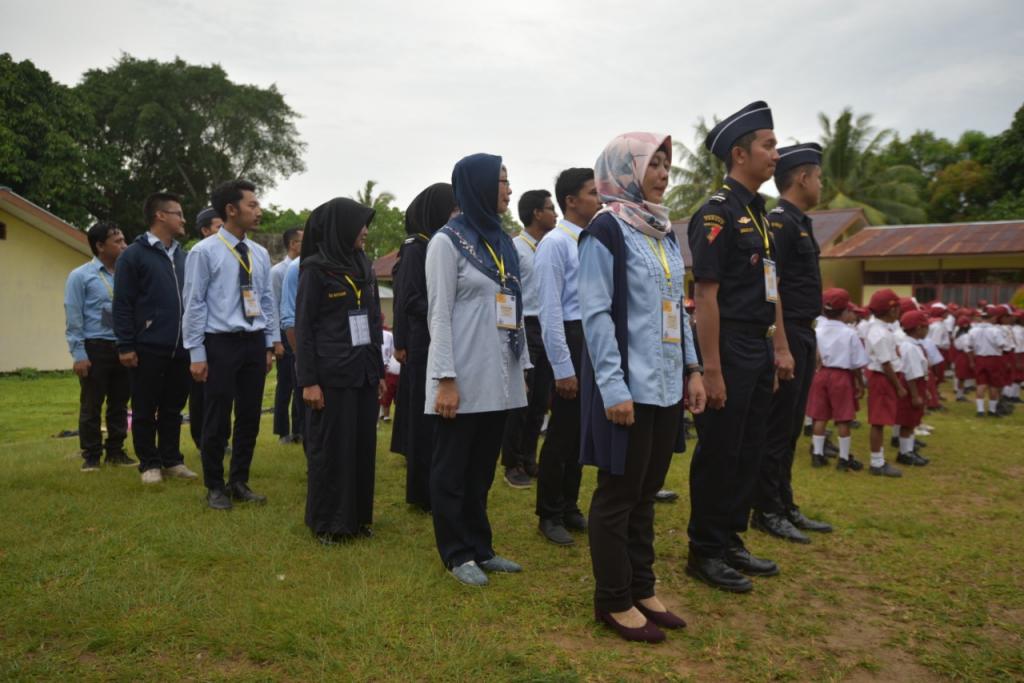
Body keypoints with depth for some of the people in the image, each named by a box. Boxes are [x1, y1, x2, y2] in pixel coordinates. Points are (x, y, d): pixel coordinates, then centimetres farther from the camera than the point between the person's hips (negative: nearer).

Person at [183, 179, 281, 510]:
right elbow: (194, 304, -7)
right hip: (221, 343, -5)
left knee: (250, 417, 11)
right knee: (218, 419, 3)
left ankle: (239, 482, 26)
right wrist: (197, 353, -10)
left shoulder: (260, 254, 8)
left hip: (254, 343, 5)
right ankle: (215, 487, 20)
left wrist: (271, 344, 10)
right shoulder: (204, 251, -7)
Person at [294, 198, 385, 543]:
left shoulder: (364, 266, 10)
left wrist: (379, 370, 13)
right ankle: (327, 522, 16)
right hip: (332, 373, -6)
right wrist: (308, 380, -13)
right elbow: (303, 326, -8)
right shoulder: (316, 268, -7)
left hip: (364, 370, 6)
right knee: (331, 446, 2)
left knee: (363, 443, 10)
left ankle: (357, 515, 23)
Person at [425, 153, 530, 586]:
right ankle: (457, 554, 18)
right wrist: (445, 380, -16)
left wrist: (522, 367, 11)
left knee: (483, 467, 14)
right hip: (464, 376, -7)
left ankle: (480, 547, 26)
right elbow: (439, 314, -10)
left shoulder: (502, 241, 14)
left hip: (498, 376, 7)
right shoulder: (448, 241, -6)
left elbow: (515, 310, 14)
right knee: (453, 468, 6)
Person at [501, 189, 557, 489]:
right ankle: (512, 464, 10)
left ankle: (529, 460, 22)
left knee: (540, 401, 11)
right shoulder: (514, 248, -8)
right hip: (525, 329, -7)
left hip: (548, 329, 7)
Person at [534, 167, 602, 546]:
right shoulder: (555, 243, -11)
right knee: (562, 432, 2)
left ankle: (569, 507, 30)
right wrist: (563, 368, -17)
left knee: (581, 430, 15)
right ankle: (549, 515, 18)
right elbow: (550, 309, -15)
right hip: (571, 339, -7)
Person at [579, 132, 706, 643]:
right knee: (619, 494, 3)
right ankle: (613, 601, 17)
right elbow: (596, 314, -15)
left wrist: (692, 368, 12)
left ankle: (641, 589, 27)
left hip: (665, 384, 8)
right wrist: (614, 387, -20)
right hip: (627, 384, -7)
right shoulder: (606, 231, -9)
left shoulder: (664, 233, 14)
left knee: (646, 491, 14)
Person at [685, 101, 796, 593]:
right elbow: (706, 295, -18)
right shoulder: (718, 212, -13)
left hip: (759, 352, 9)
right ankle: (705, 552, 15)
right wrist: (711, 369, -21)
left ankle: (731, 542, 28)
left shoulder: (759, 212, 15)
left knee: (748, 453, 15)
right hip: (729, 350, -9)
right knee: (718, 455, 1)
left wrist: (780, 347, 15)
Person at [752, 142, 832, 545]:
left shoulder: (799, 223, 18)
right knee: (776, 429, -2)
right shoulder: (779, 223, -13)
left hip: (802, 336, 10)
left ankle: (786, 507, 24)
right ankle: (766, 512, 8)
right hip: (786, 336, -10)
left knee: (790, 429, 14)